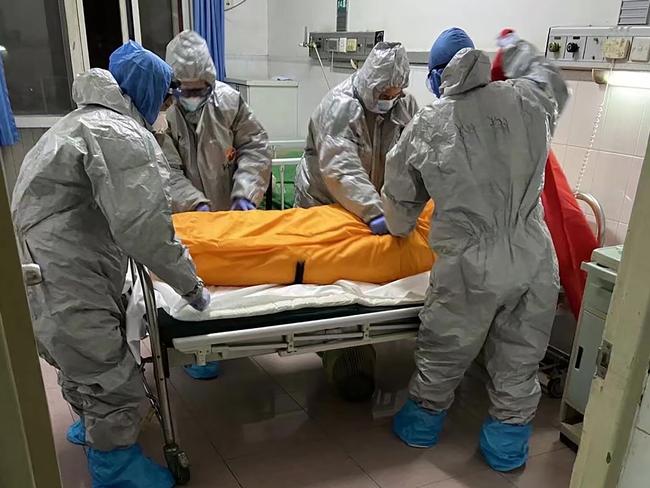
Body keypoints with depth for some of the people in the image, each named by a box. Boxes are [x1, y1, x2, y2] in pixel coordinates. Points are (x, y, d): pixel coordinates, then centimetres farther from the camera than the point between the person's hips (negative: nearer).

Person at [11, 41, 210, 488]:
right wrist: (191, 287, -11)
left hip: (37, 271, 11)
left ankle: (90, 425, 54)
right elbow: (144, 229, -23)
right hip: (65, 286, -11)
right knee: (115, 383, 4)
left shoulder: (83, 119, 17)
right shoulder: (126, 136, -17)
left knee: (79, 357, 30)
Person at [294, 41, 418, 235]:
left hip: (374, 202, 5)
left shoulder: (406, 104, -4)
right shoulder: (339, 106, -24)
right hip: (322, 203, -5)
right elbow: (341, 170, -34)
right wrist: (374, 213, -41)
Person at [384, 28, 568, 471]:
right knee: (519, 358, 18)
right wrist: (514, 47, 44)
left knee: (444, 352, 19)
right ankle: (508, 445, 35)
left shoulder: (426, 126, -2)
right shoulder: (527, 100, 1)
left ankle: (424, 422, 40)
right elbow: (551, 78, 28)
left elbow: (401, 198, 10)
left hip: (471, 266, -2)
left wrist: (398, 228, 32)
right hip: (533, 259, 3)